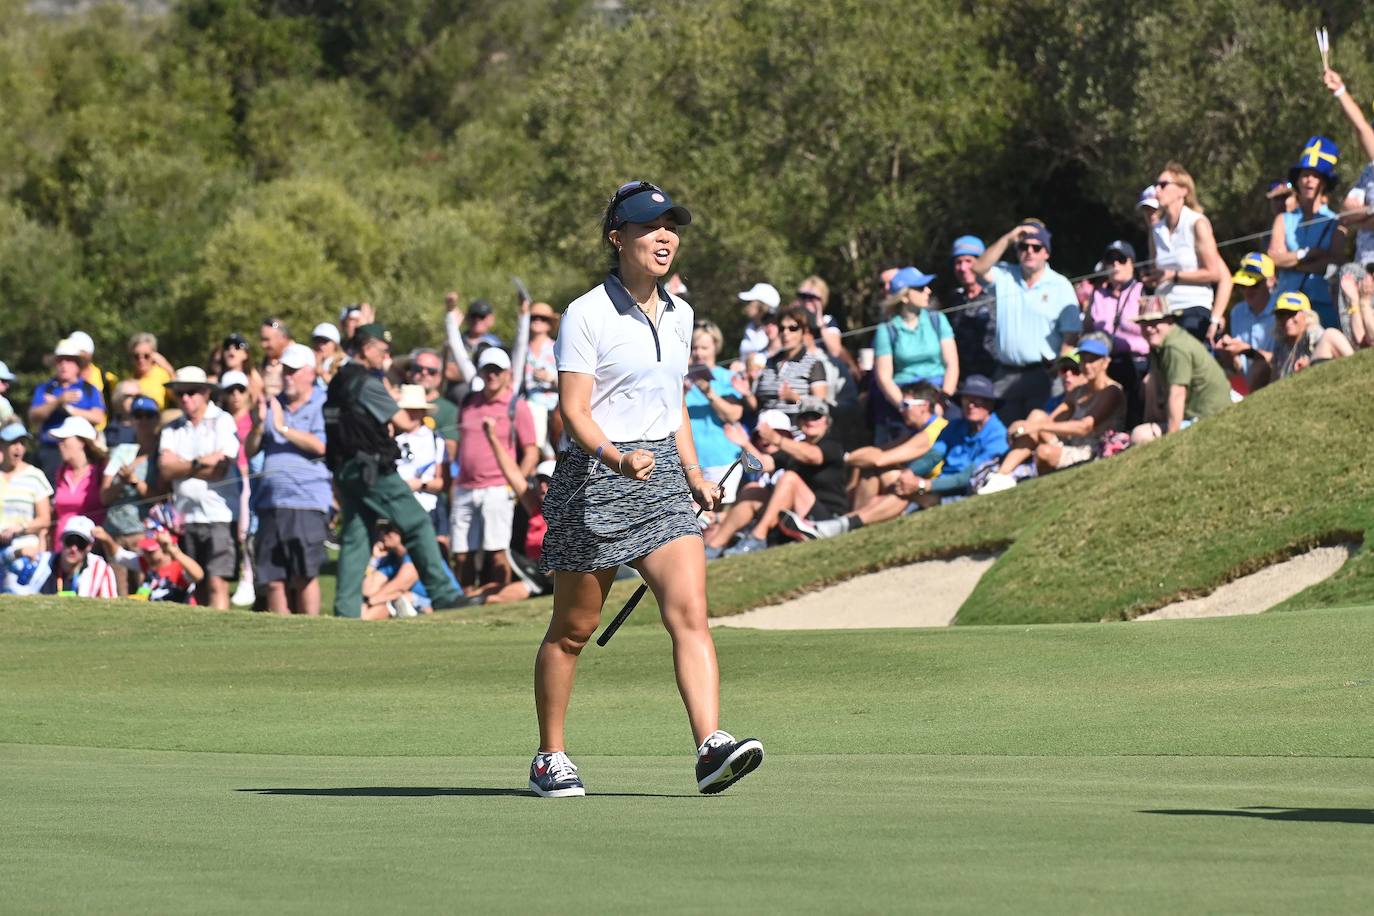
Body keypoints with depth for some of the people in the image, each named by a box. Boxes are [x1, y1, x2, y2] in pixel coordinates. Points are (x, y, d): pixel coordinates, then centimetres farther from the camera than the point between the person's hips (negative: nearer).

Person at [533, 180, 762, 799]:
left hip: (663, 478, 5)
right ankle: (550, 757, 21)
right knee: (573, 629, 6)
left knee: (690, 613, -13)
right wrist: (620, 457, -30)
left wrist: (693, 473, 17)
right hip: (596, 476, -5)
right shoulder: (587, 315, -9)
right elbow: (573, 411, -14)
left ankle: (712, 747, -24)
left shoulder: (679, 316, 12)